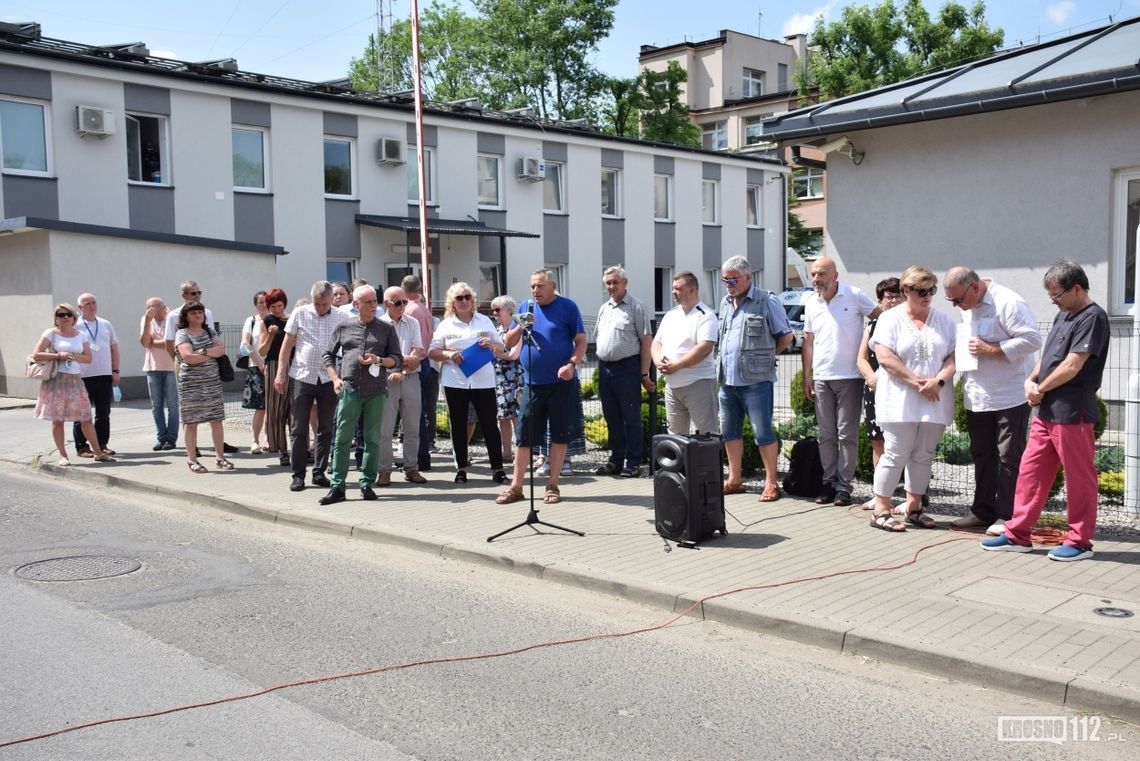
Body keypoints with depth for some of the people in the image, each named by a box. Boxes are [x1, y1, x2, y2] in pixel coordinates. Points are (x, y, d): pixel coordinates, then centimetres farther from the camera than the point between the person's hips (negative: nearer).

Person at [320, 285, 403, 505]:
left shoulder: (386, 329, 8)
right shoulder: (343, 327, 8)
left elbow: (398, 360, 8)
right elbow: (328, 355, 15)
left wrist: (379, 360, -11)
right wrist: (335, 379, 2)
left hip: (377, 391, 0)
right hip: (349, 389, 0)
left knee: (372, 439, 4)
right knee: (342, 438, -1)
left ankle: (367, 484, 13)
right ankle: (337, 486, 3)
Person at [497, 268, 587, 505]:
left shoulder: (567, 307, -1)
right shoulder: (526, 307, 8)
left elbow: (581, 341, -3)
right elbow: (509, 343, 9)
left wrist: (572, 364, -20)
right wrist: (521, 326, -11)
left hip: (562, 382, -3)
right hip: (532, 383, 3)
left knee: (559, 435, 3)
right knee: (524, 435, 3)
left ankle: (552, 486, 13)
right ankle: (516, 486, 10)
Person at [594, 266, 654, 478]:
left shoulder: (636, 307, -5)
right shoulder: (603, 308, 16)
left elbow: (646, 341, -9)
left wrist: (644, 374, -14)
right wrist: (600, 368, 12)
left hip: (627, 367, -7)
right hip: (605, 367, 7)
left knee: (631, 418, -2)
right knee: (612, 418, 12)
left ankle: (633, 463, 3)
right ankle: (615, 461, 19)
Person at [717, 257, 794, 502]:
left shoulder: (766, 301, -7)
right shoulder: (725, 303, 15)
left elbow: (786, 336, -1)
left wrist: (764, 357, 3)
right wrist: (722, 365, 14)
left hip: (755, 380, -7)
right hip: (727, 379, 7)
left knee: (762, 432, -3)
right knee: (729, 431, 12)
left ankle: (771, 482, 5)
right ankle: (735, 479, 23)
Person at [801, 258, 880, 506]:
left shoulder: (854, 296, -6)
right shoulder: (811, 303, 9)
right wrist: (806, 378, 10)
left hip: (849, 377, -5)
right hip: (821, 379, 5)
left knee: (847, 434, -1)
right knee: (826, 435, 9)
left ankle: (844, 485, 5)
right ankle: (829, 482, 17)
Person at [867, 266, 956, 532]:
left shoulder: (944, 321, 11)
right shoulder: (890, 319, -1)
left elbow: (953, 357, 5)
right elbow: (885, 358, -11)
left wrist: (938, 381, -13)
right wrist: (916, 381, -15)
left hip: (934, 402, 5)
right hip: (900, 400, -4)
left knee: (923, 456, 9)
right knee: (896, 455, -5)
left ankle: (913, 507, 20)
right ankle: (881, 511, 1)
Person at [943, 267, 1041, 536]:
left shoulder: (1008, 303, -15)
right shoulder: (967, 308, 11)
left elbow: (1033, 339, -21)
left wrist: (991, 350, -22)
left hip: (1009, 396, -8)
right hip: (977, 397, 8)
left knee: (1010, 456, -1)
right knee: (981, 454, 14)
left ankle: (1007, 516, 5)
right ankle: (983, 511, 24)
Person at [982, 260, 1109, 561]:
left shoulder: (1092, 318, -13)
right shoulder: (1063, 314, 15)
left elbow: (1071, 367, -19)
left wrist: (1041, 389, -6)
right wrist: (1031, 381, 1)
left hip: (1072, 414, -9)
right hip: (1046, 412, 9)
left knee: (1079, 478, 3)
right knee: (1031, 470, 10)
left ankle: (1080, 542, 13)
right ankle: (1018, 534, 17)